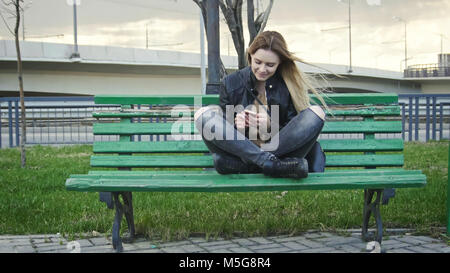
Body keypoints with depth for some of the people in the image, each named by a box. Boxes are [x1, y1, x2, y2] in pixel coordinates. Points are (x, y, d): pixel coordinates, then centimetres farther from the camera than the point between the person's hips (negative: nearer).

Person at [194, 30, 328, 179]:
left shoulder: (290, 85, 4)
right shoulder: (231, 83, 6)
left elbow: (295, 132, 0)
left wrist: (271, 126, -19)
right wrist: (235, 125, -17)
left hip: (279, 150, 0)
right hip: (241, 149, 1)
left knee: (316, 113, -21)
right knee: (203, 115, -20)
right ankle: (268, 161, -33)